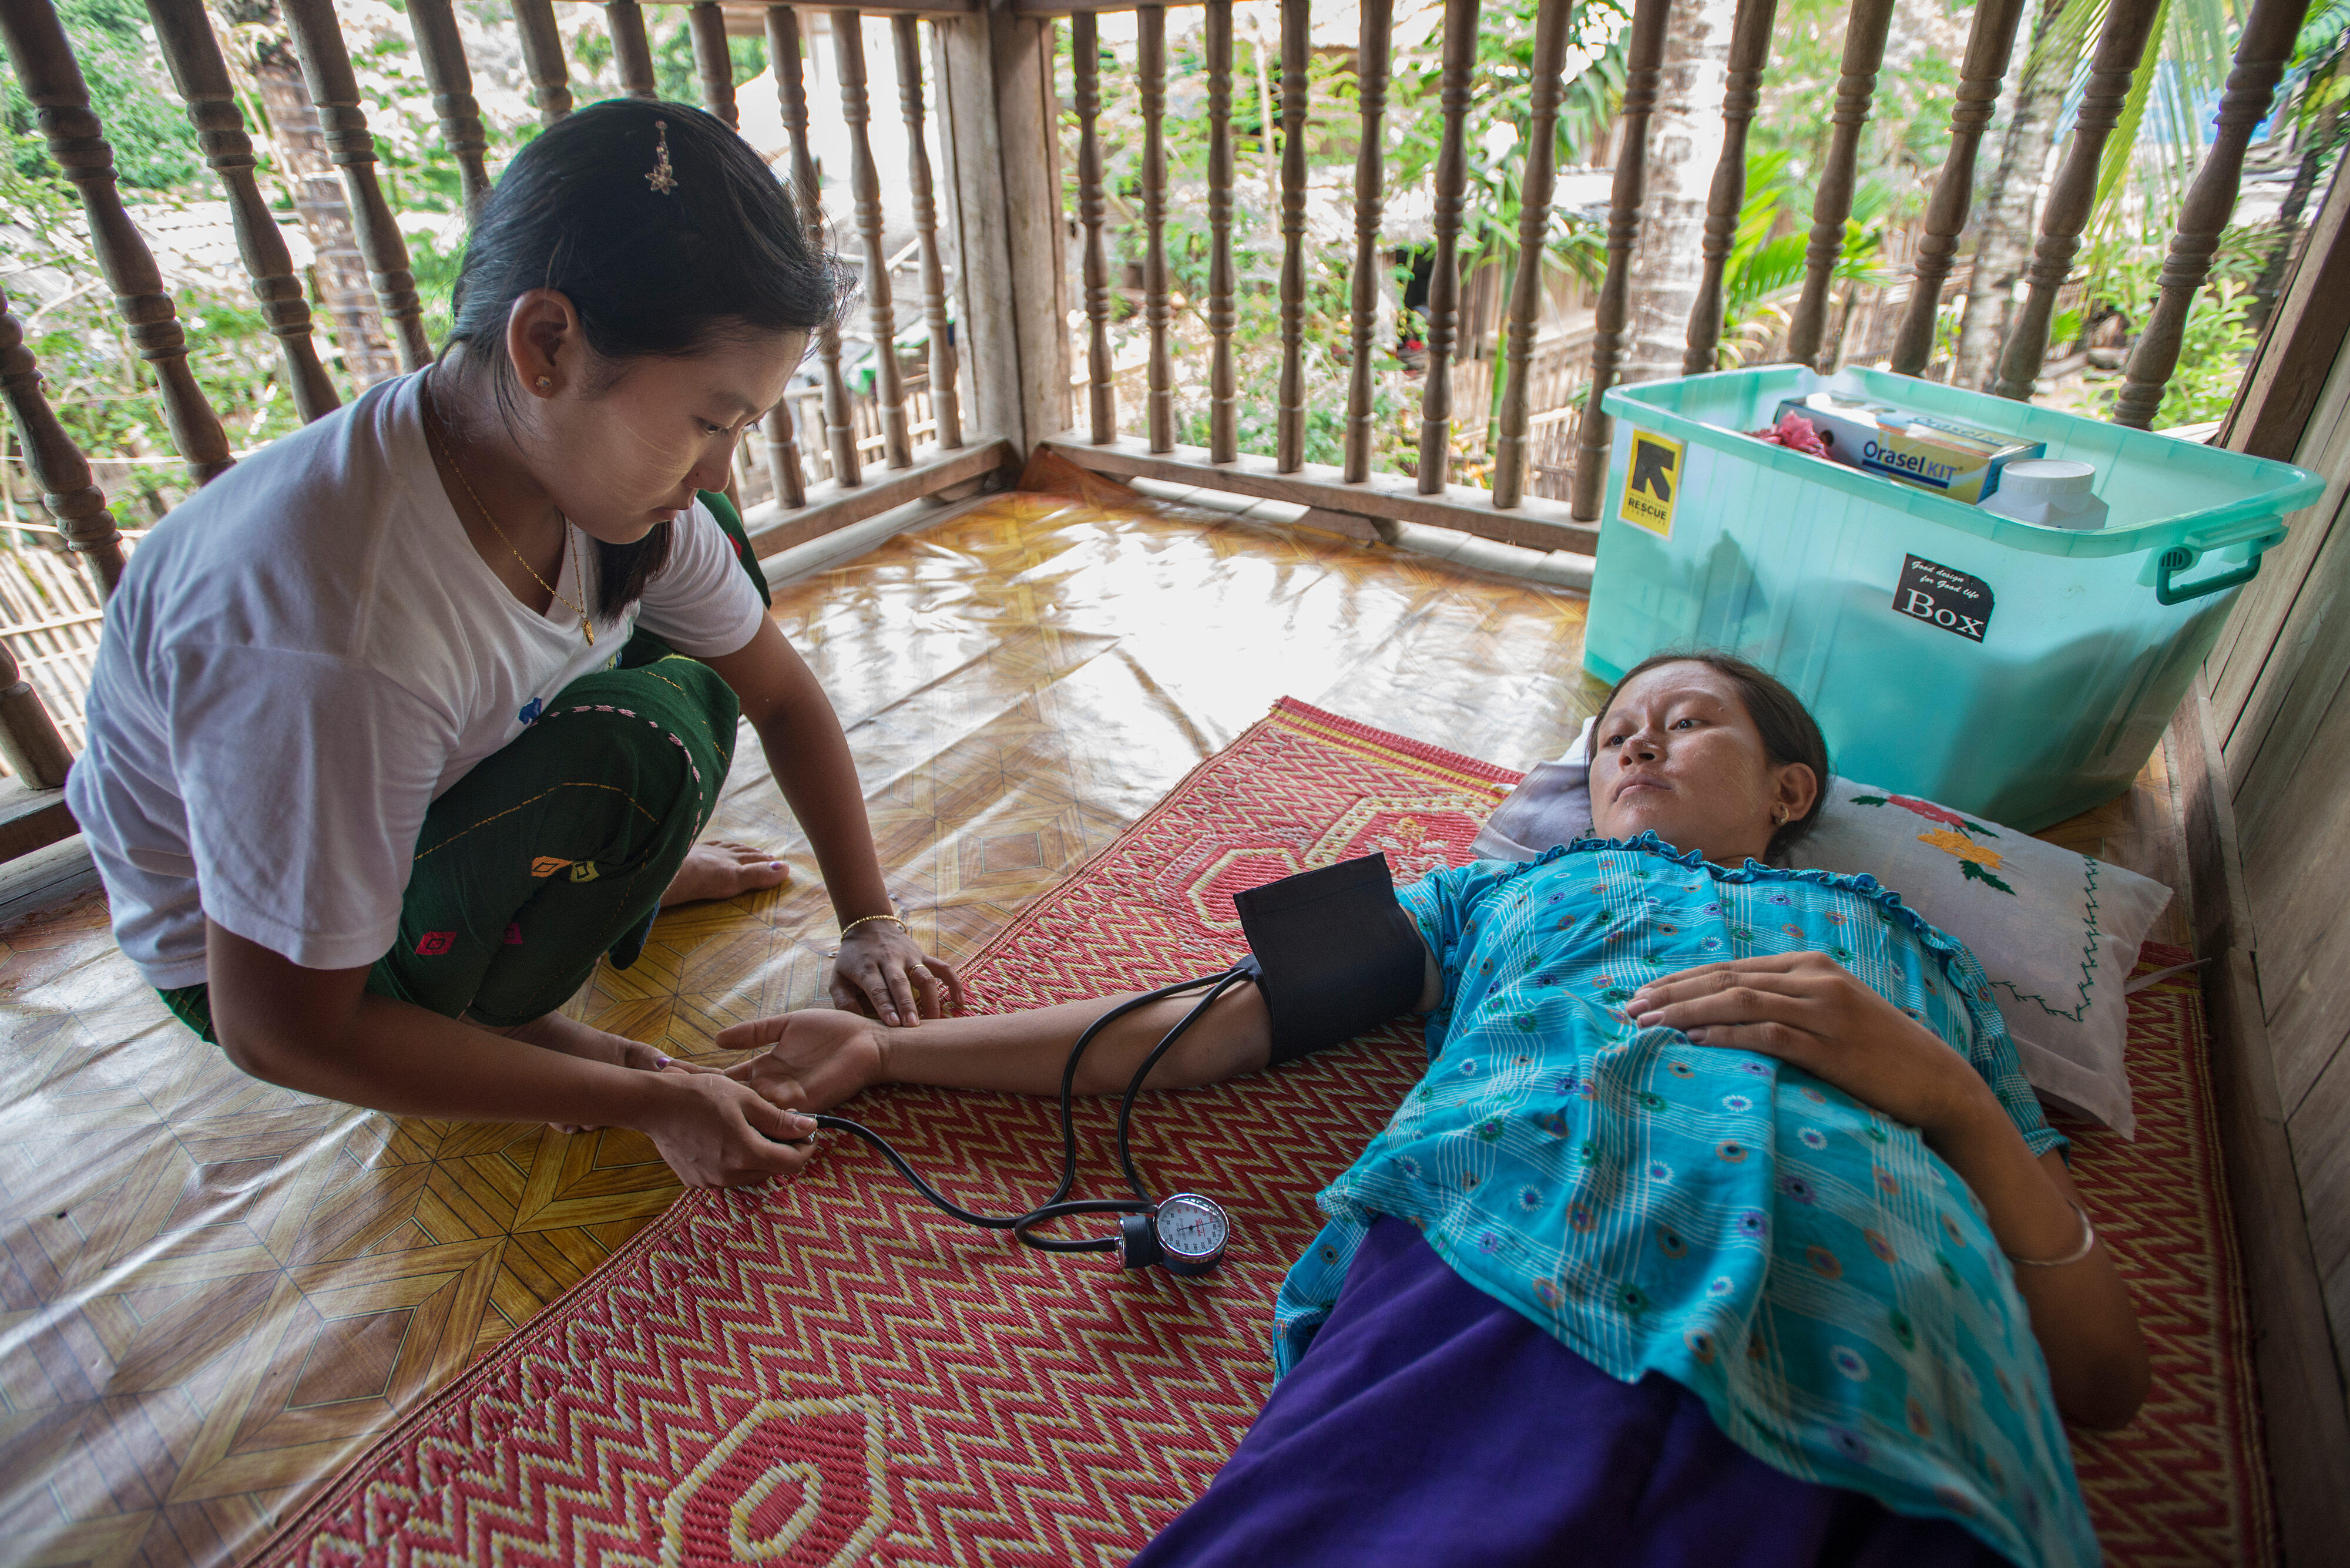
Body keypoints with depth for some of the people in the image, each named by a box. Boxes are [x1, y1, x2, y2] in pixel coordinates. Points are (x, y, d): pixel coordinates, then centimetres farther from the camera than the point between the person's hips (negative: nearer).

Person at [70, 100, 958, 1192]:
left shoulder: (612, 469, -19)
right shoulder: (326, 635, -40)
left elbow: (781, 693, -6)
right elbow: (281, 1033, -28)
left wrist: (869, 924, -10)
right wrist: (645, 1101, -25)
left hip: (421, 803, 7)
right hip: (248, 950, -6)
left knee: (706, 548, -4)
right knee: (642, 742, -32)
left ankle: (615, 874, 6)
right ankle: (500, 1025, -6)